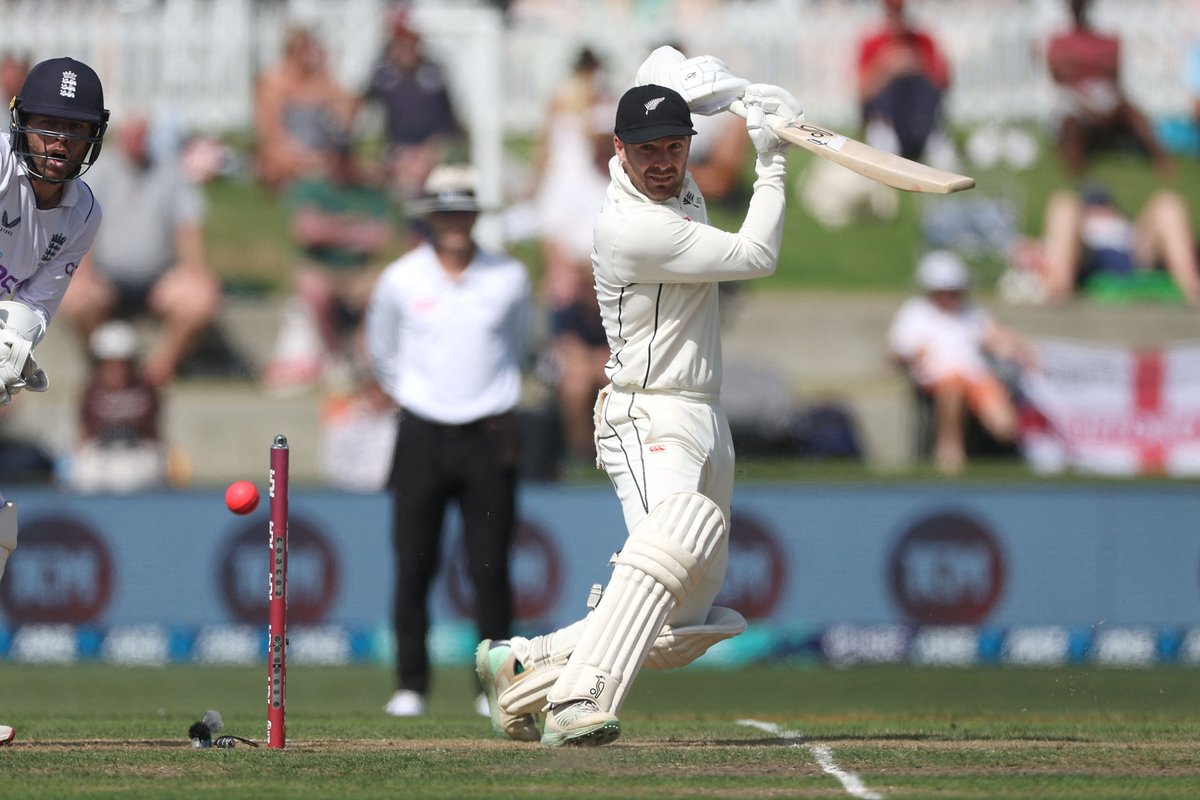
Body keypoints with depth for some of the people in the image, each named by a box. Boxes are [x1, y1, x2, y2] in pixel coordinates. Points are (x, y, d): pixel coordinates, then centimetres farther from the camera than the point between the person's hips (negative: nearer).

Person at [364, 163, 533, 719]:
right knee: (413, 565, -3)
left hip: (490, 437, 0)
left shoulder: (510, 278, 1)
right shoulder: (401, 280, 0)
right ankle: (410, 687, 4)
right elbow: (381, 345, 18)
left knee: (491, 568, -2)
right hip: (423, 436, 0)